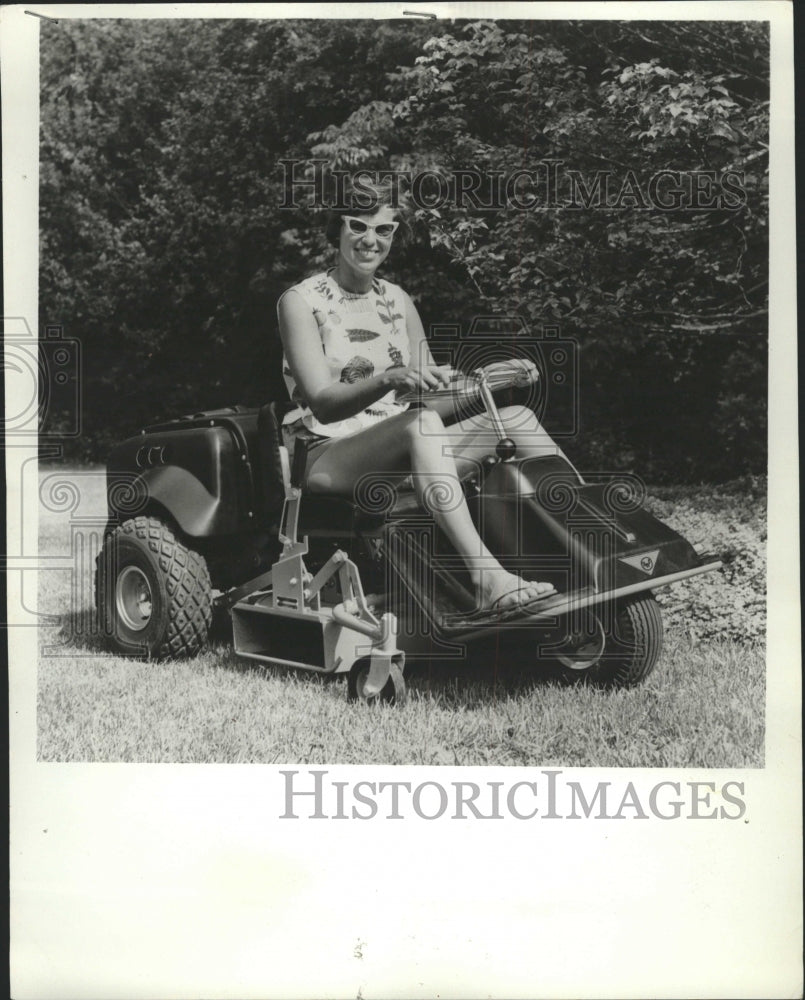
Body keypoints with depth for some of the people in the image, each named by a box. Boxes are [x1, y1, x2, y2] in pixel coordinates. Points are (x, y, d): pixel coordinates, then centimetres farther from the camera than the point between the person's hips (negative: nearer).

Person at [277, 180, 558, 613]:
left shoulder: (397, 300, 13)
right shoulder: (301, 301, -5)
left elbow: (434, 391, 8)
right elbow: (324, 404, -18)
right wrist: (390, 380, -34)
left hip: (403, 458, 7)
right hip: (328, 457, -6)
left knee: (516, 418, -10)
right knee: (421, 422, -37)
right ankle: (486, 577, -52)